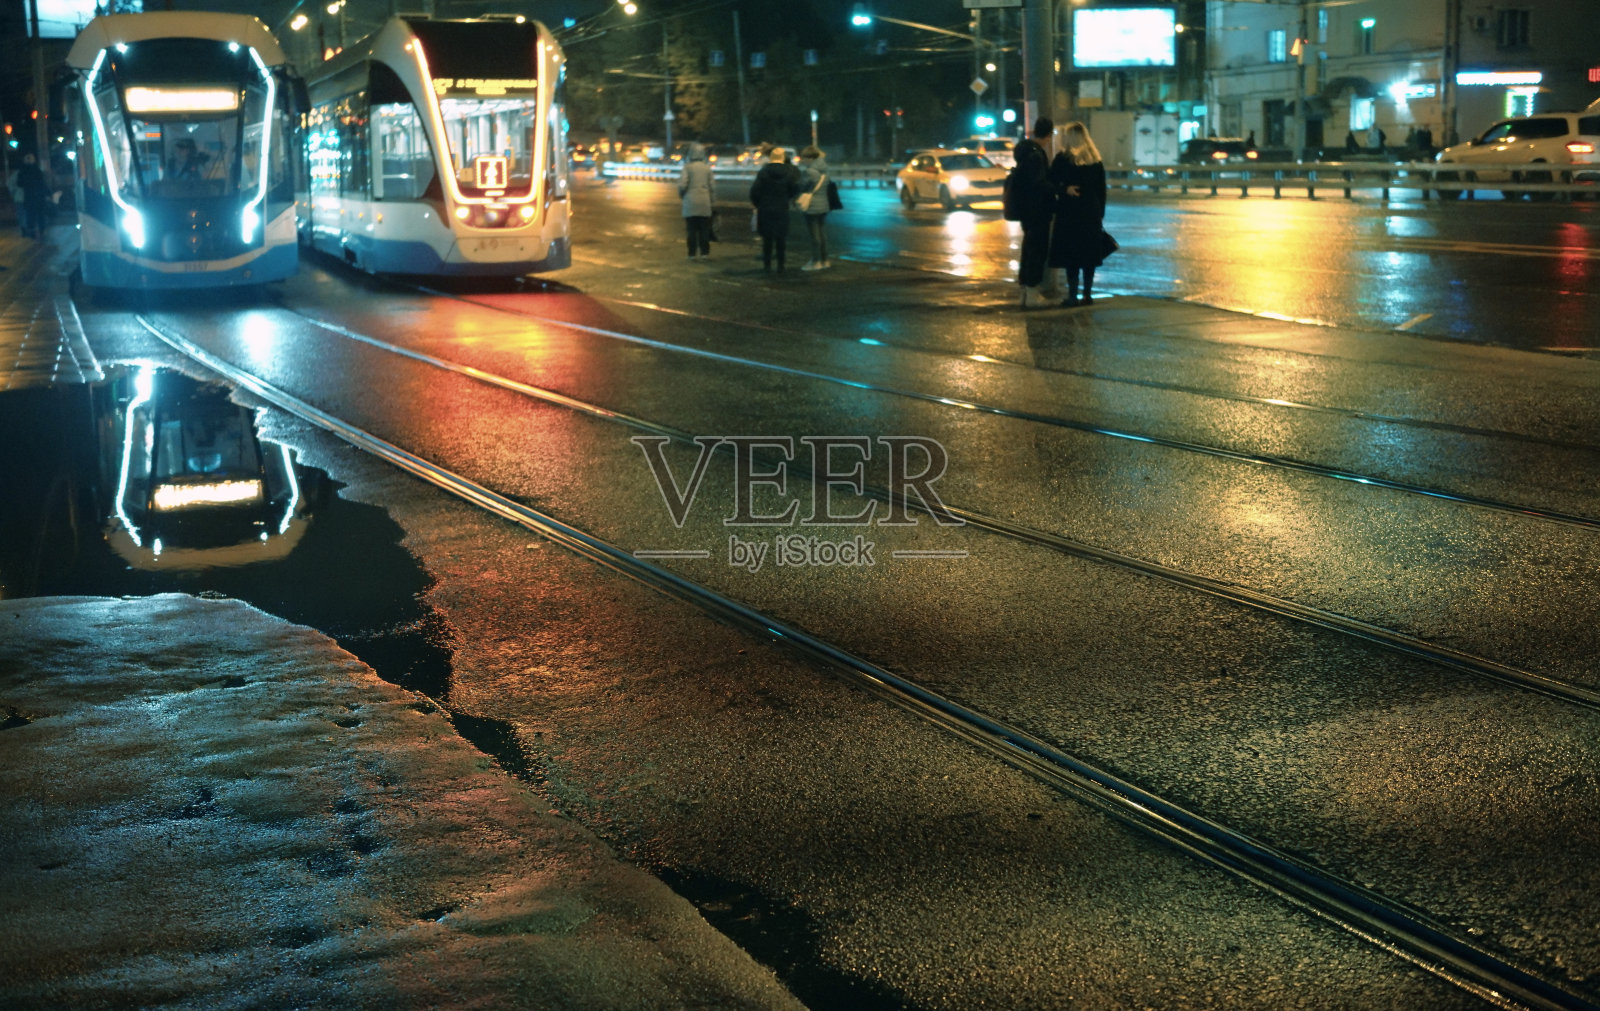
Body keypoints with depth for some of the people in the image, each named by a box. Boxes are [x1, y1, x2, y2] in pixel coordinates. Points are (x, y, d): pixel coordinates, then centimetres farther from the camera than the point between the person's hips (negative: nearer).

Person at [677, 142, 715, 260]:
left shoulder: (687, 167, -6)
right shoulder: (707, 168, 3)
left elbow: (682, 185, -12)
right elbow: (711, 185, 3)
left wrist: (681, 194, 8)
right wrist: (711, 200, 14)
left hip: (691, 202, -2)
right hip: (704, 202, 2)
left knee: (691, 229, 2)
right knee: (704, 229, 8)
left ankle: (692, 253, 0)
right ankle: (704, 252, 7)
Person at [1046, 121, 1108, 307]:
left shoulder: (1062, 159, -7)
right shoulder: (1096, 160, 7)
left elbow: (1052, 184, -12)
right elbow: (1101, 190, 10)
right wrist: (1100, 214, 14)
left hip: (1069, 214, -4)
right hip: (1092, 213, 4)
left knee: (1071, 256, -2)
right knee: (1089, 254, 10)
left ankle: (1072, 296, -4)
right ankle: (1087, 294, 12)